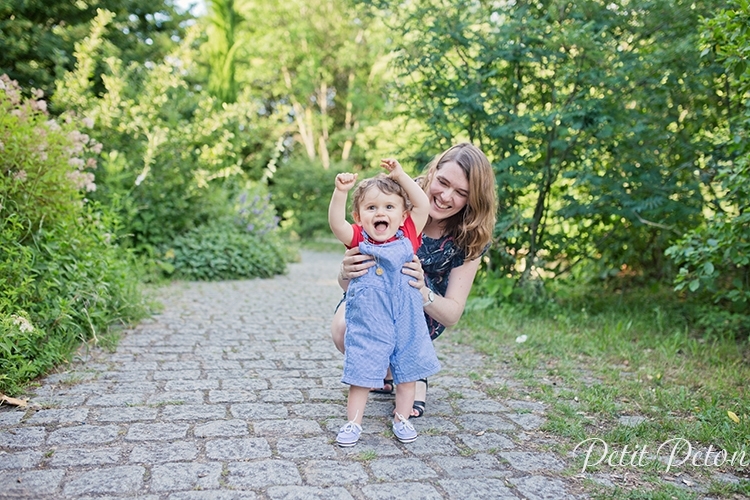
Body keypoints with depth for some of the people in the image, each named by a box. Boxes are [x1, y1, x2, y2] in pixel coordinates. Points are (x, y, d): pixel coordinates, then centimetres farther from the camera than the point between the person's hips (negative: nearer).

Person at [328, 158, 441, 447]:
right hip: (367, 326, -2)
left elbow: (423, 205, -7)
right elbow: (336, 222, -21)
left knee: (407, 371, 13)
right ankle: (353, 422, 18)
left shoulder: (408, 237, -1)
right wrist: (340, 192, -35)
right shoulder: (358, 241, -5)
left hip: (406, 323, 2)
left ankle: (402, 418, 30)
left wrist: (400, 176, -10)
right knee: (361, 373, 5)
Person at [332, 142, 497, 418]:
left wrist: (423, 292, -45)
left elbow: (452, 314, -22)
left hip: (426, 309, 0)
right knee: (342, 329, -30)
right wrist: (346, 272, -49)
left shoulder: (471, 238, -22)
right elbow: (347, 281, -22)